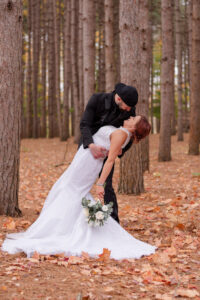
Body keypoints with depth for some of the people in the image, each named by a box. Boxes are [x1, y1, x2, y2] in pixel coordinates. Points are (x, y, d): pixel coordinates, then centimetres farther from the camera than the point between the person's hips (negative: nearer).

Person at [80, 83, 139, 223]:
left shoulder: (130, 110, -17)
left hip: (106, 150, 0)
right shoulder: (97, 99, -23)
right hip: (88, 146, 0)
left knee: (107, 187, -9)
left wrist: (121, 150, -19)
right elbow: (84, 124, -27)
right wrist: (91, 145, -43)